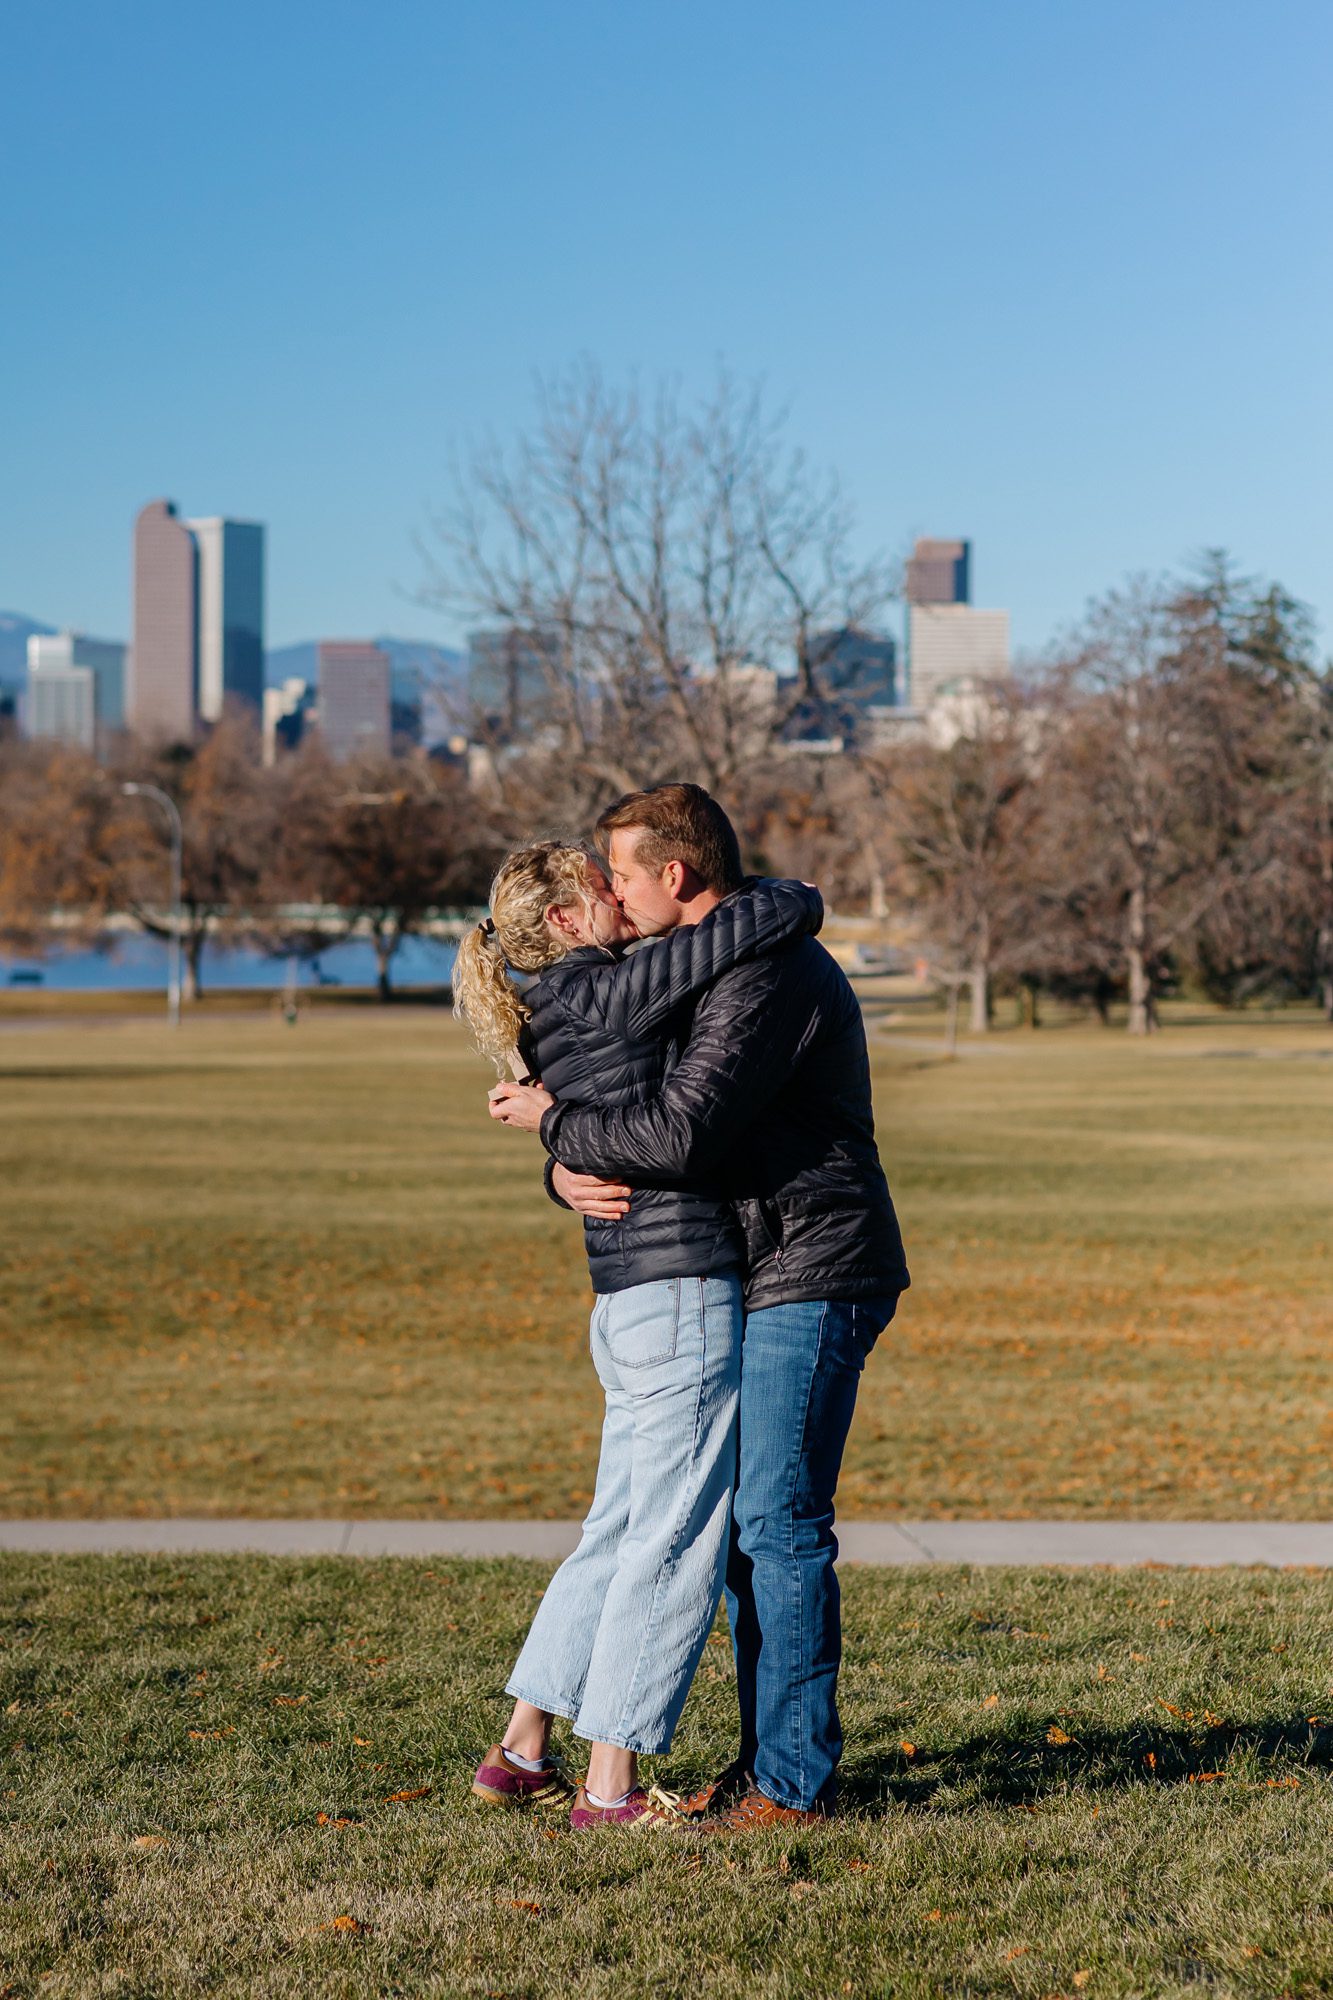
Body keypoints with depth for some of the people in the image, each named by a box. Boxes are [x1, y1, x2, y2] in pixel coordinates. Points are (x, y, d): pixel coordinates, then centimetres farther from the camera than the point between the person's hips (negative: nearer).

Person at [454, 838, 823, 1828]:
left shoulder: (560, 1024, 15)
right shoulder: (598, 994, -12)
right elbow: (756, 920, -17)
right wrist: (798, 898, 4)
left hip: (630, 1310, 9)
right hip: (681, 1294, -9)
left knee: (617, 1536, 17)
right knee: (678, 1543, -2)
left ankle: (522, 1752, 23)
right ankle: (612, 1785, 4)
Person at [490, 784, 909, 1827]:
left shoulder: (770, 976, -18)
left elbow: (678, 1133, -27)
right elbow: (619, 1103, 18)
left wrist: (553, 1118, -12)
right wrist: (568, 1170, -5)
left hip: (813, 1281, -10)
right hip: (763, 1282, 10)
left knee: (779, 1525, -8)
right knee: (739, 1520, 12)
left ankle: (794, 1781, -2)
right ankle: (772, 1758, 19)